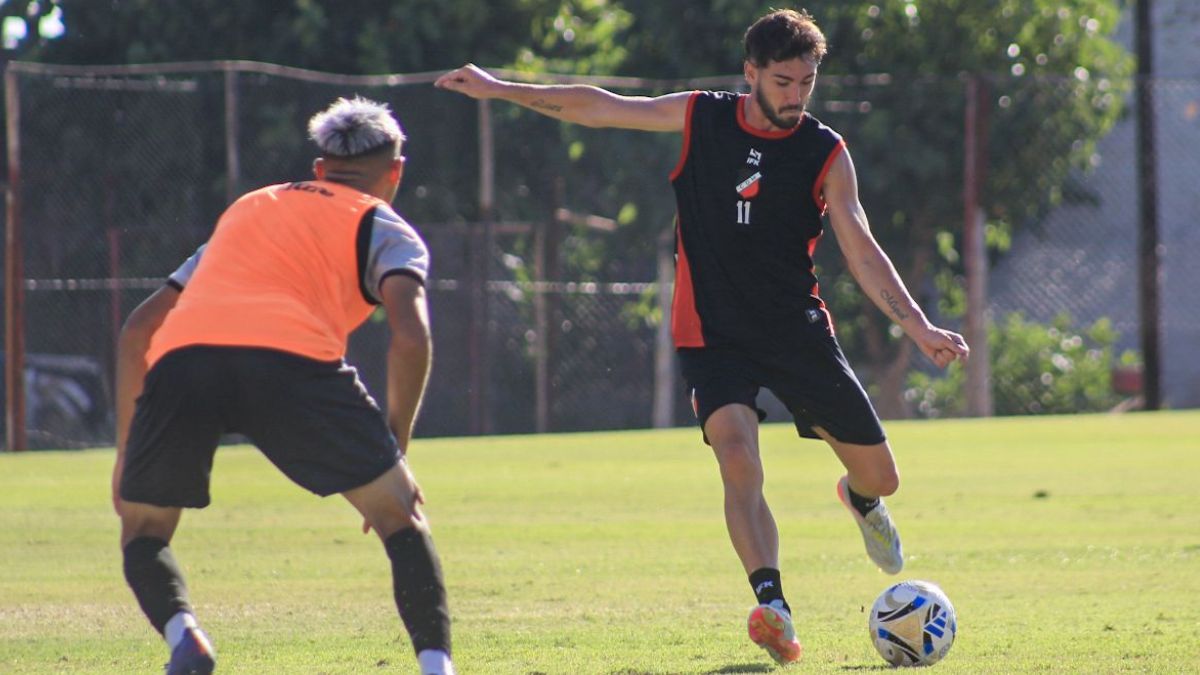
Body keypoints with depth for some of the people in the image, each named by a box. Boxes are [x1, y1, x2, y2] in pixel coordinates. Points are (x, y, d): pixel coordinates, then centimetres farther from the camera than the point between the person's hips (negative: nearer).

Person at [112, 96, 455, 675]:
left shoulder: (246, 209, 37)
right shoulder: (384, 229, 24)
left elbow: (138, 329, 34)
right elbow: (410, 336, 3)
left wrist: (127, 450, 36)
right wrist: (395, 449, 12)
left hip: (179, 360, 3)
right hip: (291, 357, -3)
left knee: (144, 527, 22)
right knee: (401, 516, 15)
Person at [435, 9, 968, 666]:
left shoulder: (826, 153, -3)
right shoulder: (701, 118, -1)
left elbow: (862, 253, -6)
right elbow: (596, 107, 7)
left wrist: (918, 326, -18)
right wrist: (500, 89, 6)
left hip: (799, 331, 1)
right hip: (712, 334, -1)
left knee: (880, 475, 5)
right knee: (738, 459, -27)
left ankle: (860, 499, 44)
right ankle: (772, 605, -35)